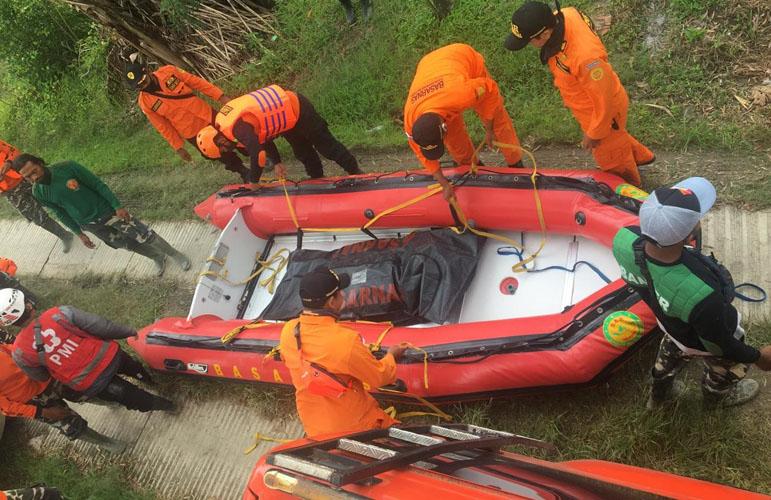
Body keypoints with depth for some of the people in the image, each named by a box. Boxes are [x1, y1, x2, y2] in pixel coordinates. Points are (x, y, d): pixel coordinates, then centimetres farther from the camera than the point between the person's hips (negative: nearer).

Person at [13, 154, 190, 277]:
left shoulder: (67, 168, -23)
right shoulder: (38, 193, -11)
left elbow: (98, 184, -14)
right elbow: (61, 214, 3)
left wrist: (118, 206, -14)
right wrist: (79, 234, 8)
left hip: (107, 211, -3)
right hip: (90, 224, 3)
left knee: (145, 236, 2)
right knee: (127, 245, 15)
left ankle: (173, 253, 28)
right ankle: (157, 257, 41)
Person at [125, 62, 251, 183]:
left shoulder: (168, 71, -11)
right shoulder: (145, 103, -14)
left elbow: (196, 82, -5)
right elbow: (163, 127, -6)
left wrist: (220, 96, -7)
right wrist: (178, 147, -1)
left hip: (208, 115, 2)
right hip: (193, 133, -2)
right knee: (222, 155, 10)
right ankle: (244, 172, 36)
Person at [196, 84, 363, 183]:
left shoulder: (238, 127, -30)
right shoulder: (226, 122, 4)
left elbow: (257, 153, -36)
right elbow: (262, 136, 11)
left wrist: (253, 183, -21)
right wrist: (277, 163, 8)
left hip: (298, 110, -9)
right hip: (288, 106, 9)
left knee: (327, 146, 5)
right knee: (303, 152, 21)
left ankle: (356, 173, 19)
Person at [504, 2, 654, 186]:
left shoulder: (585, 57, -45)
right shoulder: (559, 16, -22)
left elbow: (605, 100, -31)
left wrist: (594, 134, -17)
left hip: (604, 110, -7)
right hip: (590, 101, 7)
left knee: (610, 158, 23)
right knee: (616, 138, 36)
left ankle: (629, 186, 53)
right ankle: (640, 156, 64)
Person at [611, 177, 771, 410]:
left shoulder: (623, 239, -37)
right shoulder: (700, 295, -49)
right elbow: (719, 345, -26)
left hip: (668, 320, 4)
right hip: (700, 342, -4)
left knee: (674, 349, 38)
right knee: (726, 367, 33)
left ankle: (660, 393, 67)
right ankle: (716, 395, 66)